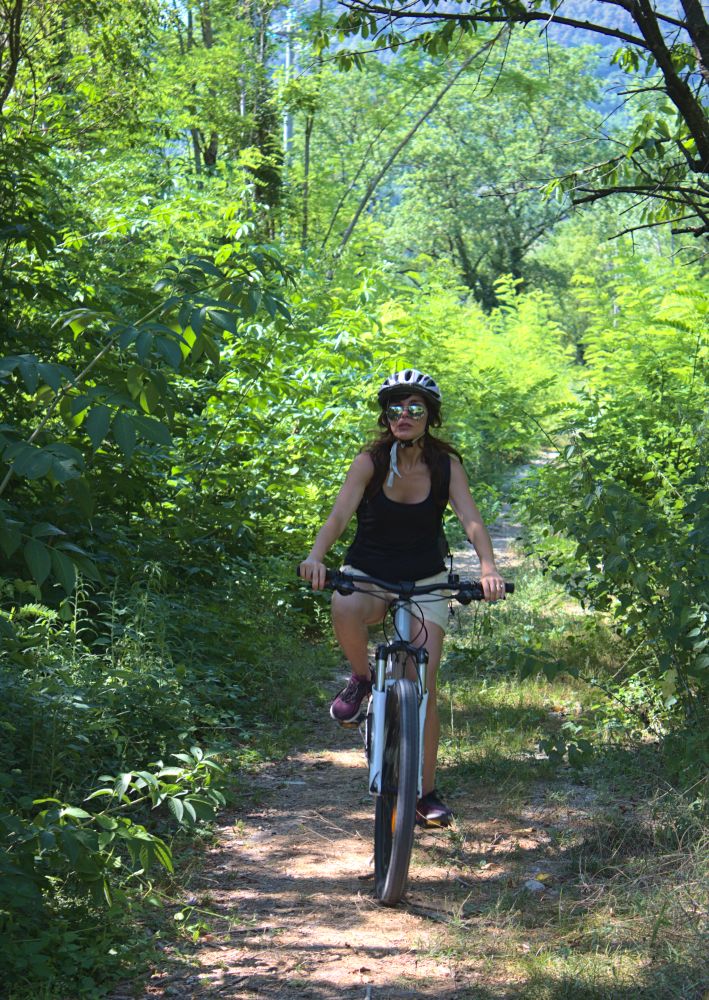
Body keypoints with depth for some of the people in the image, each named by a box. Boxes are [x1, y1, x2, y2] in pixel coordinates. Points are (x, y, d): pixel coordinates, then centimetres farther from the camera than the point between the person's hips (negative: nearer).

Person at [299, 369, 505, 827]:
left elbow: (471, 519, -20)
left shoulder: (446, 464, -8)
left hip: (426, 582, 1)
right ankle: (362, 679, -7)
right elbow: (339, 515, -24)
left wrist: (488, 567, -39)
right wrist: (316, 556, -44)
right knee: (345, 610, -38)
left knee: (424, 686, -8)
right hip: (368, 576, -1)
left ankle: (427, 793, 6)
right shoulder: (370, 461, -11)